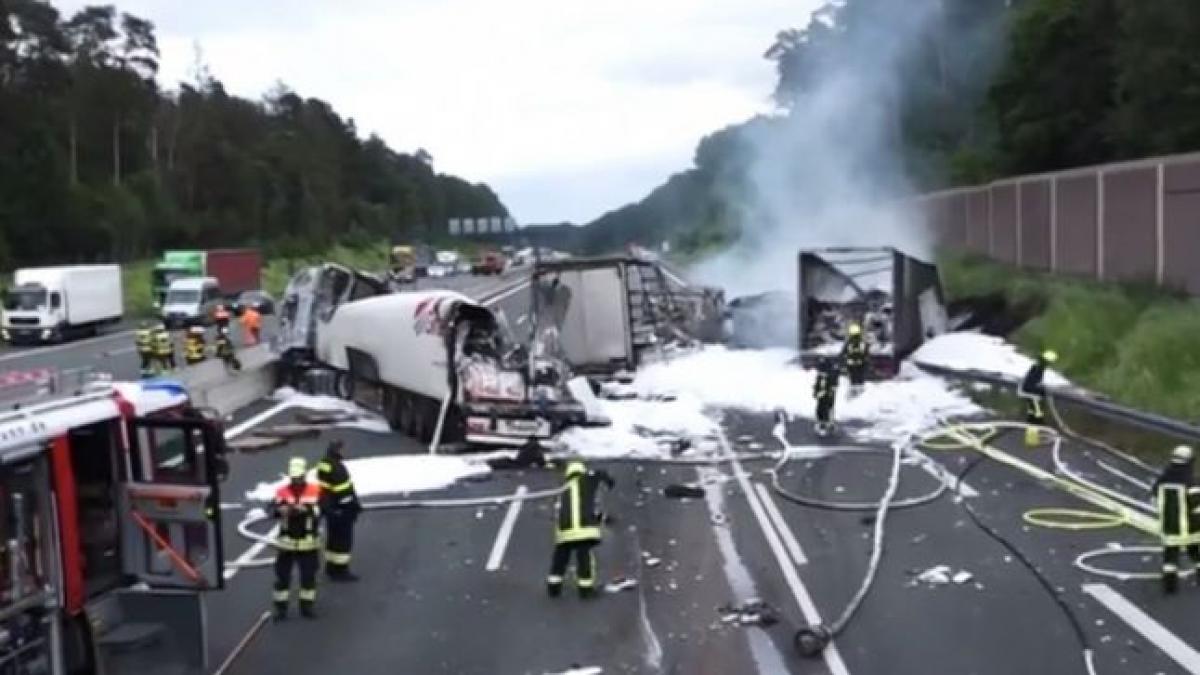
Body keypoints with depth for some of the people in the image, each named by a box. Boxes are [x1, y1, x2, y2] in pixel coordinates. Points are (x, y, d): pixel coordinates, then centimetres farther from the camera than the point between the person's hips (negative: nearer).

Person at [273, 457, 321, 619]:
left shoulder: (315, 491, -1)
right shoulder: (282, 491, -1)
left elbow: (318, 511, -12)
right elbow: (275, 511, -13)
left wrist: (307, 510, -29)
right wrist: (283, 509, -34)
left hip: (308, 541, 0)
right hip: (286, 541, 0)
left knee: (309, 574, 7)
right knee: (282, 574, 3)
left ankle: (307, 605, 20)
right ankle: (281, 607, 13)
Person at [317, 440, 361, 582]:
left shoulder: (323, 464, 6)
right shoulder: (338, 468, -24)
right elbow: (346, 490, -22)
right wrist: (355, 506, -15)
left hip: (329, 507, 9)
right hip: (341, 509, -9)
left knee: (333, 537, 19)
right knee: (344, 539, -1)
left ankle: (331, 567, 28)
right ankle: (340, 570, 4)